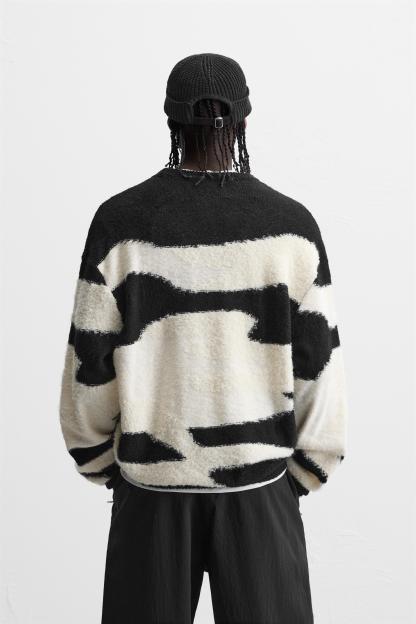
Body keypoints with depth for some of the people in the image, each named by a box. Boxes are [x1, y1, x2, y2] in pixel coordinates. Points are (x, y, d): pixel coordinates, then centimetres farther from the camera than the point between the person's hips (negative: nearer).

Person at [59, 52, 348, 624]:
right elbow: (319, 367, -6)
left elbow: (90, 366, -6)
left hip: (152, 481, 1)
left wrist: (104, 465, 10)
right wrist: (305, 471, 9)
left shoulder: (120, 221, -10)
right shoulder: (292, 225, -9)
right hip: (260, 482, 0)